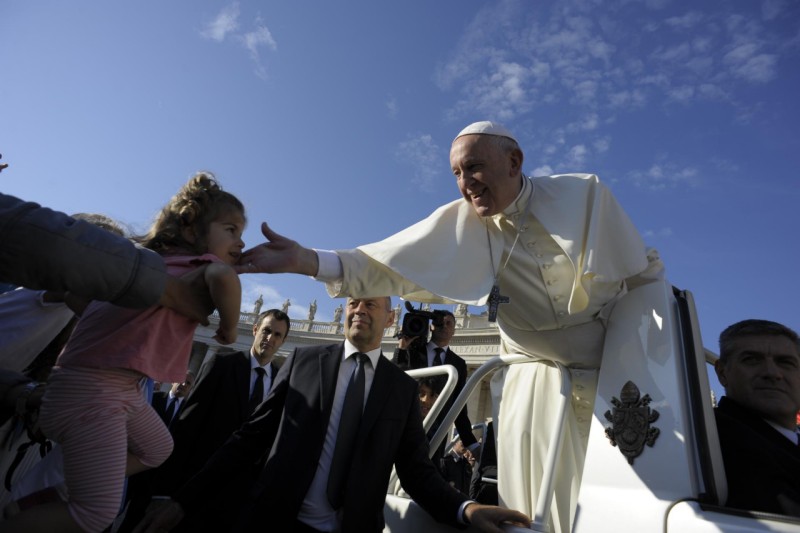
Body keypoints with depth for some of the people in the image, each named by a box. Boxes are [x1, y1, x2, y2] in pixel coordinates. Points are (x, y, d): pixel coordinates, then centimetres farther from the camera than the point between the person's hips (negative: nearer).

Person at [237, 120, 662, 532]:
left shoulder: (585, 193, -10)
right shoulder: (458, 226, -10)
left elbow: (645, 273, 0)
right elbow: (389, 267, -17)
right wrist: (305, 260, -28)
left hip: (618, 370, 1)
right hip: (536, 384, 0)